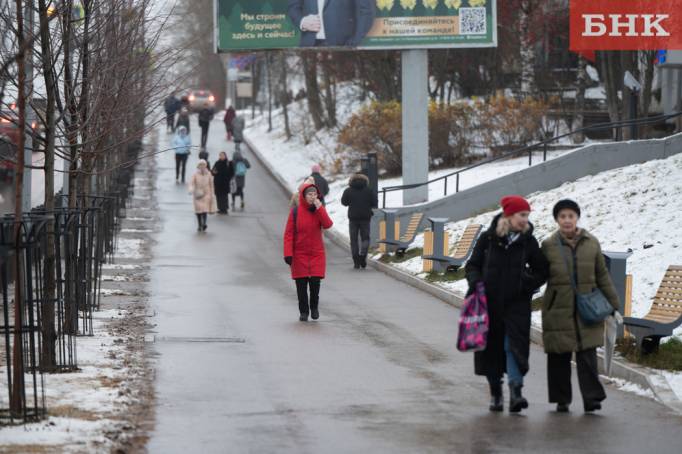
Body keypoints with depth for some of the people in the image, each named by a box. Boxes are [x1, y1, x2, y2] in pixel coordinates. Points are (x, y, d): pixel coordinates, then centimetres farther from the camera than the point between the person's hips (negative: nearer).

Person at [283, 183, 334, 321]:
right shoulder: (295, 211, -4)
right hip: (299, 254, -1)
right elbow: (288, 234, -5)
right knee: (301, 284, 0)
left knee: (315, 281, -5)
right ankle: (304, 311, 13)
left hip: (317, 253, 1)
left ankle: (314, 306, 20)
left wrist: (319, 208, -21)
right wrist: (288, 254, -12)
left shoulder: (319, 210, 3)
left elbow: (327, 225, -15)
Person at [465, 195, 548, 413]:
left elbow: (542, 270, 11)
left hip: (517, 304, 0)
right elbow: (472, 265, 7)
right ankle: (495, 393, 18)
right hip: (490, 302, 0)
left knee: (515, 345, -13)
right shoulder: (488, 238, 1)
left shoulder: (528, 242, 4)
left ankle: (515, 391, -19)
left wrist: (528, 284, -6)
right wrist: (476, 282, -12)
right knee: (491, 346, 5)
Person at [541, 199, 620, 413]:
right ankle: (562, 400, 13)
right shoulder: (548, 245, 1)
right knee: (559, 356, 3)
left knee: (587, 354, -5)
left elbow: (602, 276, 11)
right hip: (559, 310, -1)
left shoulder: (591, 243, 6)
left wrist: (613, 305, 11)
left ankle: (592, 398, -5)